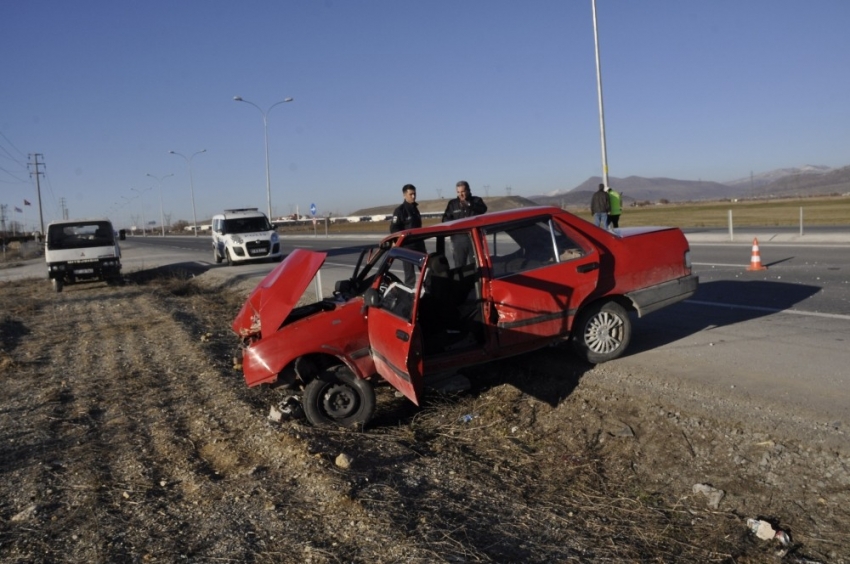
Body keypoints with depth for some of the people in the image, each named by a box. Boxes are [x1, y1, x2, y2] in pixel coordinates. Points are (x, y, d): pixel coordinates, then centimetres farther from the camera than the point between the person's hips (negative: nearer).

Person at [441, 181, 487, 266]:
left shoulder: (476, 200, 7)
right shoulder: (452, 203, 11)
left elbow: (483, 209, -14)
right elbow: (445, 219, 7)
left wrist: (468, 204, -27)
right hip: (458, 239, 1)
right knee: (459, 265, 3)